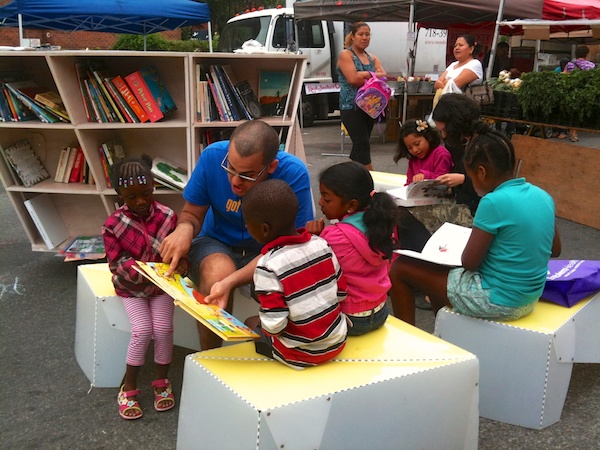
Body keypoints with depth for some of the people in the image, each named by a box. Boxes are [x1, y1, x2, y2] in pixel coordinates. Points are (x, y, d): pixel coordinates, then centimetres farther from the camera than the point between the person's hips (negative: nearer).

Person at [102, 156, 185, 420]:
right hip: (131, 287, -1)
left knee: (163, 329, -13)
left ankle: (162, 382, 12)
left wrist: (181, 264, -29)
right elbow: (116, 263, -13)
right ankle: (129, 388, 5)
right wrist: (139, 271, -32)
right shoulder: (113, 225, -16)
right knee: (142, 331, -16)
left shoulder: (168, 217, -14)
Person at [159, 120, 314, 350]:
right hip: (216, 244, 2)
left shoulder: (294, 175, -25)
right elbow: (192, 213, -5)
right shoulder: (213, 155, -19)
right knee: (218, 272, -33)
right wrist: (184, 228, -31)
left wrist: (230, 282, -40)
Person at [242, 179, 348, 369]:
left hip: (302, 354, -6)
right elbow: (341, 293, 0)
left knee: (251, 324, 19)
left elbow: (274, 325, -25)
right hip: (338, 341, 6)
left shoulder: (268, 267, -24)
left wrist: (266, 327, -3)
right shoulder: (321, 244, -8)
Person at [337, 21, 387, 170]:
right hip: (351, 107, -7)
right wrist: (373, 74, -5)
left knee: (360, 145, 10)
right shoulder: (346, 55, -1)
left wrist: (364, 76, -15)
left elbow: (383, 76, 1)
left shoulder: (372, 58, 18)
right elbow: (353, 78, -16)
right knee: (363, 144, -13)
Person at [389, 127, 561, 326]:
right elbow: (555, 250, 13)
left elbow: (469, 262, -17)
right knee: (439, 268, 28)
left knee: (400, 268, 2)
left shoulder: (494, 202, -23)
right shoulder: (543, 196, 0)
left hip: (496, 301, -8)